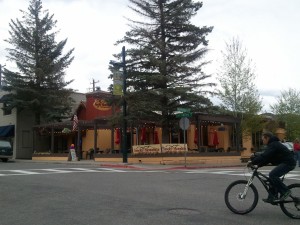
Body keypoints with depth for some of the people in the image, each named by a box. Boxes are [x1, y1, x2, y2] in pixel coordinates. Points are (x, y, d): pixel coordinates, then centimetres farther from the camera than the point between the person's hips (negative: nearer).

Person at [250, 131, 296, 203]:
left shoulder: (273, 145, -15)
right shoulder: (273, 144, 19)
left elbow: (264, 156, -25)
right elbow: (267, 157, 18)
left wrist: (253, 162, -20)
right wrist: (259, 164, 8)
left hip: (288, 163, -11)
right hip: (285, 162, 11)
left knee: (272, 175, -20)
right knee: (273, 176, 10)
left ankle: (285, 191, -11)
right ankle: (273, 197, 10)